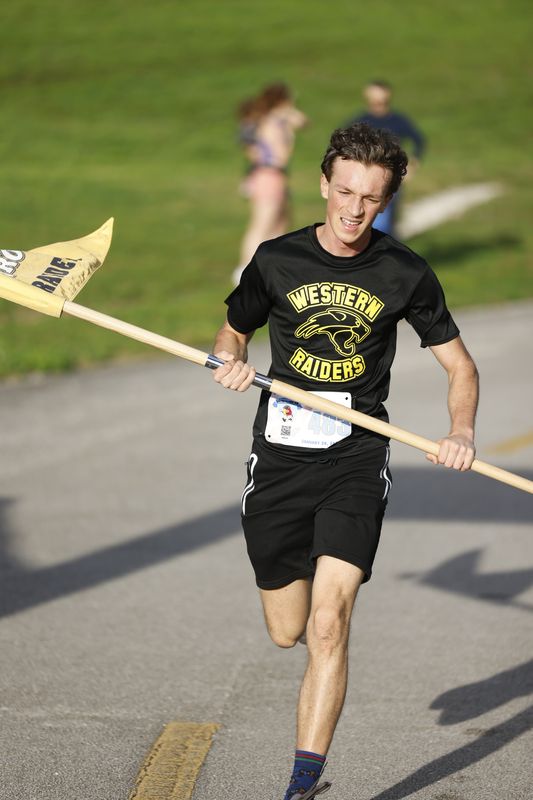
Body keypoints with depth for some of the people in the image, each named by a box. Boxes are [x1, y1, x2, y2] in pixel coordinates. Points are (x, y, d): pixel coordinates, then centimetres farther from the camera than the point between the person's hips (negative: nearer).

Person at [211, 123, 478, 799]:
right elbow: (233, 331, 18)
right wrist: (233, 362, -6)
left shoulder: (405, 274, 0)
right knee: (287, 633, 8)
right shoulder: (277, 259, 2)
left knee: (327, 627, -16)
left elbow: (459, 365, 7)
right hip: (280, 452, 2)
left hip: (356, 456, -2)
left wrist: (461, 431, -12)